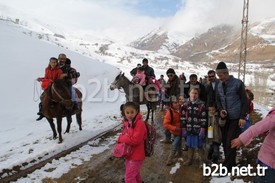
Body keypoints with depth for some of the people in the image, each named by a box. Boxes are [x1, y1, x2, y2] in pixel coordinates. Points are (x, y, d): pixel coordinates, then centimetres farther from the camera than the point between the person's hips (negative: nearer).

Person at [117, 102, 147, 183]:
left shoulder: (140, 123, -24)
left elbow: (135, 140, -28)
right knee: (134, 174, 28)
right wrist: (121, 138, -9)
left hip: (136, 156, -8)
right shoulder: (127, 122, 3)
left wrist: (120, 138, -17)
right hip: (129, 154, 8)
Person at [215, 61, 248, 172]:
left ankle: (227, 167, 5)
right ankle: (231, 162, 27)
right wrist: (220, 109, -5)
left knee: (231, 143, -5)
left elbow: (245, 101, -8)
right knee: (225, 141, 10)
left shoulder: (237, 83, -9)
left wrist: (243, 117, -13)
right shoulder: (220, 85, 8)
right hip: (225, 118, 6)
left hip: (236, 118, -6)